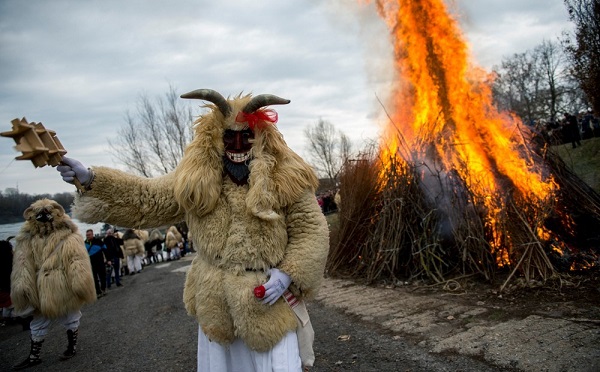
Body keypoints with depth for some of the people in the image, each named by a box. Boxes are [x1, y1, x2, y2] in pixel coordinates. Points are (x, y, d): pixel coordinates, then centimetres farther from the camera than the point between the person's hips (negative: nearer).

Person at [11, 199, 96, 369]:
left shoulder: (69, 236, -13)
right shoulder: (27, 238, -1)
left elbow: (78, 261, -18)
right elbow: (23, 265, -4)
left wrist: (80, 284, -24)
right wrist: (22, 286, -13)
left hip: (65, 289, -4)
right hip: (42, 290, 4)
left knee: (70, 318, 16)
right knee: (38, 322, 17)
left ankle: (72, 347, 37)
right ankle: (34, 356, 32)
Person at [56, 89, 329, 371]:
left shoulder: (285, 177, -9)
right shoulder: (197, 179, 0)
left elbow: (312, 229, -7)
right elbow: (147, 199, 5)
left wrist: (288, 275, -18)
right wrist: (90, 180, -2)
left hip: (268, 300, -3)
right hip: (216, 305, 4)